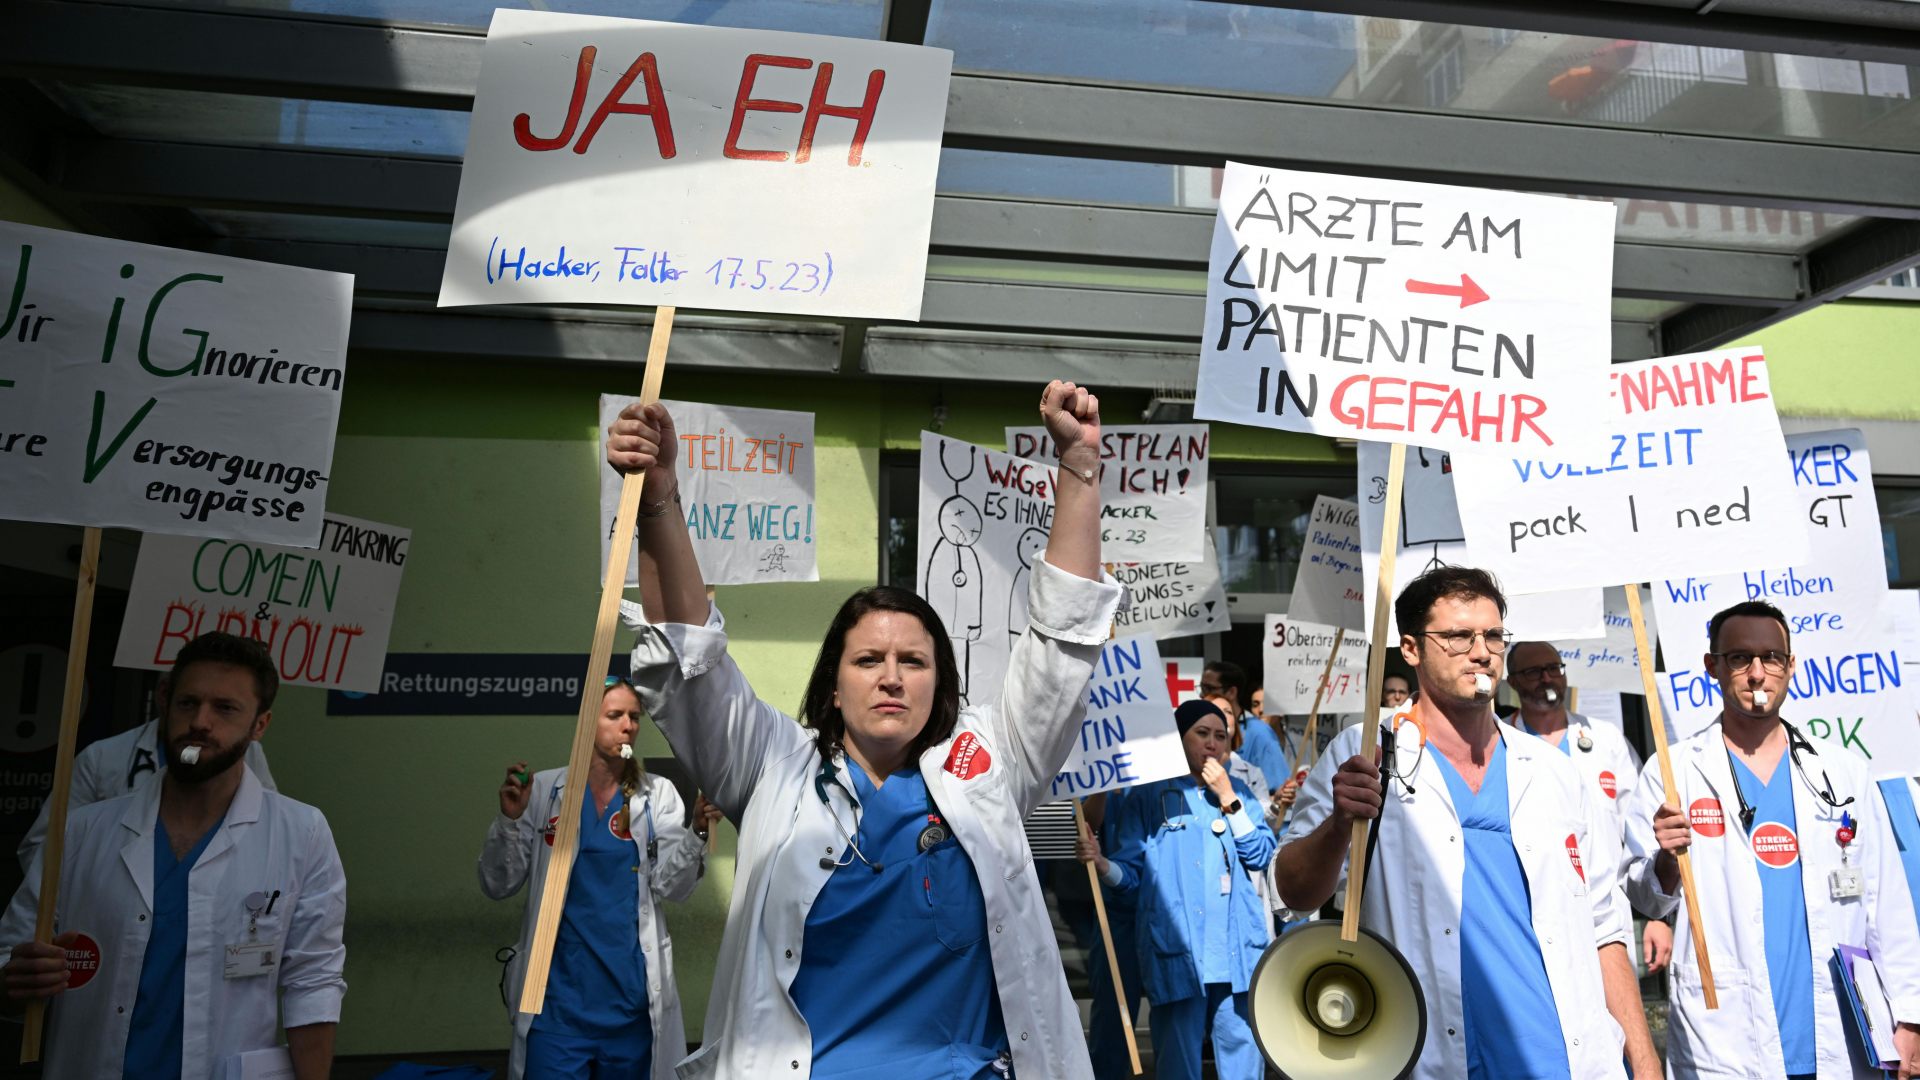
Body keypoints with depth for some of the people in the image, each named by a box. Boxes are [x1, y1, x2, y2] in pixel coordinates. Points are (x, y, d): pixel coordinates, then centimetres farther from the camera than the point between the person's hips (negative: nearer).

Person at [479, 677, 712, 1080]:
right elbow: (498, 886, 0)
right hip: (559, 993, -1)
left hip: (633, 994, 1)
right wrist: (509, 820, -16)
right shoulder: (544, 790, -1)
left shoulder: (657, 794, 0)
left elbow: (671, 886, -8)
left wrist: (697, 831, -25)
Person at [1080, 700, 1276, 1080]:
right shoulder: (1148, 796, 5)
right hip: (1176, 945, -3)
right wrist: (1102, 864, -22)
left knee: (1243, 1044, 5)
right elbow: (1132, 871, 0)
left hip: (1238, 943, 3)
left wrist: (1228, 799, -5)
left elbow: (1261, 855, 3)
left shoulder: (1238, 791, 14)